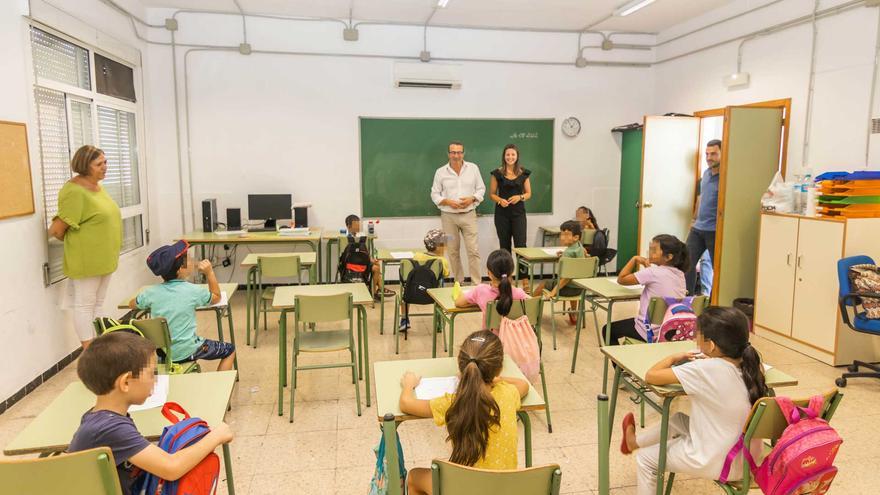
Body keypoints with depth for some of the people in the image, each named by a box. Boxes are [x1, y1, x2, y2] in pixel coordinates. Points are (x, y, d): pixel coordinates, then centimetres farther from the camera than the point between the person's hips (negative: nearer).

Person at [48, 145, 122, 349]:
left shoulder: (97, 186, 10)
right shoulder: (75, 191, -18)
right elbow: (57, 229, -19)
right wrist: (72, 240, 0)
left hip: (104, 258, 9)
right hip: (86, 259, -9)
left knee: (98, 303, 15)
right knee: (85, 304, 0)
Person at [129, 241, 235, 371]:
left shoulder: (152, 292, -6)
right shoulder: (193, 291, -15)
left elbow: (132, 304, 14)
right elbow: (217, 297, 4)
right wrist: (209, 272, -1)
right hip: (185, 352, -5)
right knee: (229, 350, 12)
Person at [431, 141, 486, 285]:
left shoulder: (473, 168, 2)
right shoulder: (441, 172, 1)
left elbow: (481, 188, 7)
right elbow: (435, 194, 4)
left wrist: (472, 199, -11)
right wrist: (448, 202, -13)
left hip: (469, 214, 0)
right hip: (448, 216, 1)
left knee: (473, 250, -4)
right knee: (453, 251, 7)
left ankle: (477, 283, 2)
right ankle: (458, 282, 20)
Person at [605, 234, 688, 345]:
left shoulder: (653, 273, -21)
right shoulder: (680, 274, 0)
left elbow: (621, 279, -13)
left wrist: (634, 259, -3)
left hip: (651, 332, -7)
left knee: (608, 329, 17)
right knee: (630, 322, 37)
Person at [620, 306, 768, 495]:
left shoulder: (705, 369, -27)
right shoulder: (750, 362, -8)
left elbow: (651, 376, -22)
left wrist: (673, 357, -4)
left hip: (718, 463, -7)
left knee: (645, 459, 14)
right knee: (678, 419, 27)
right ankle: (636, 441, 48)